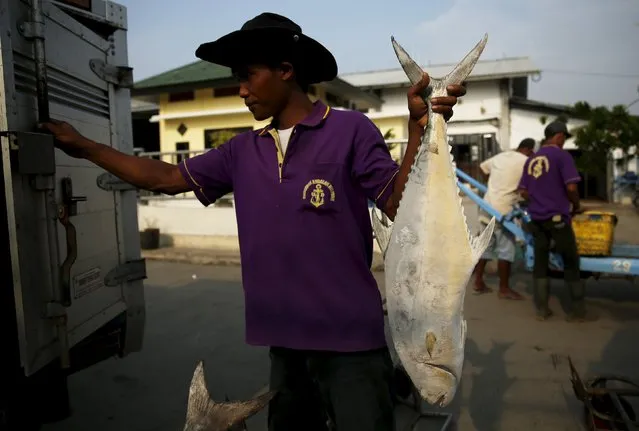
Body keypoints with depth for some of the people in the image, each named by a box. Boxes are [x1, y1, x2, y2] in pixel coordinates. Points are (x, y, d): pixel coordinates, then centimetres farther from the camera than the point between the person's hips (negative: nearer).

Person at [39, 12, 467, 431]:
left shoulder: (350, 130, -7)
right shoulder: (242, 151, 8)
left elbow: (399, 207, -11)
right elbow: (166, 178, 12)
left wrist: (420, 128, -23)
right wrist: (82, 146, 12)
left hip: (348, 338, -5)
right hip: (284, 337, 6)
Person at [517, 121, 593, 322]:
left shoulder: (531, 160, 11)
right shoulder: (562, 156, -8)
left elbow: (524, 192, 13)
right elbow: (571, 187, -15)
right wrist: (576, 206, 2)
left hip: (536, 218, 6)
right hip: (557, 217, -6)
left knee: (540, 262, 9)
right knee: (570, 262, 6)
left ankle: (541, 310, 13)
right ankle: (578, 310, 12)